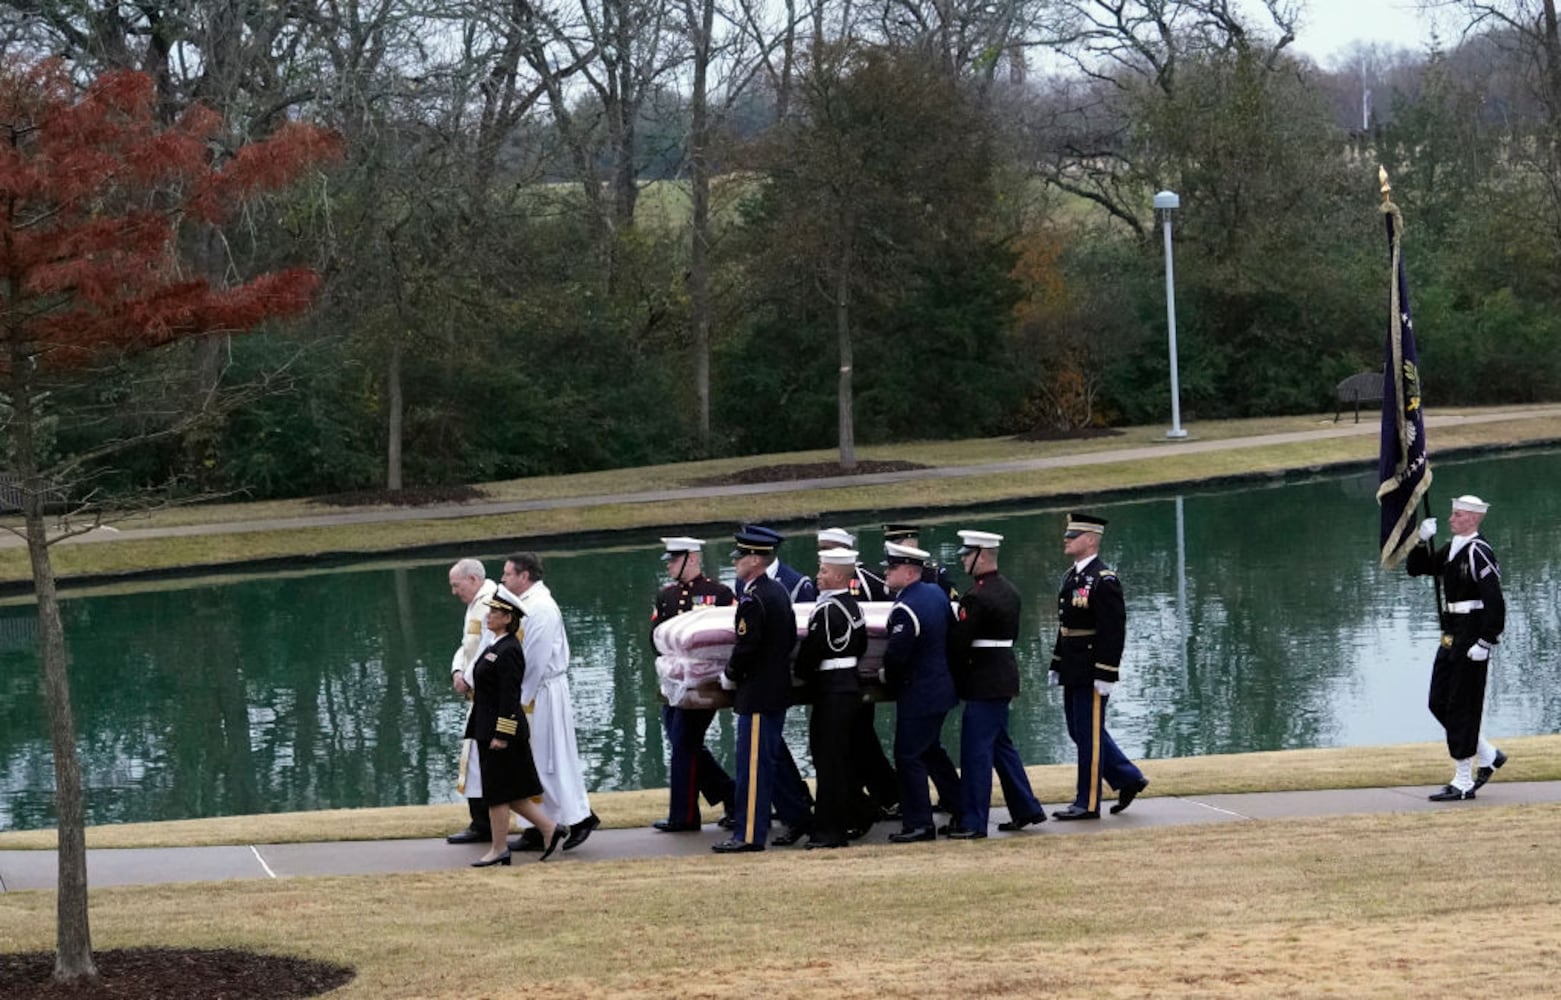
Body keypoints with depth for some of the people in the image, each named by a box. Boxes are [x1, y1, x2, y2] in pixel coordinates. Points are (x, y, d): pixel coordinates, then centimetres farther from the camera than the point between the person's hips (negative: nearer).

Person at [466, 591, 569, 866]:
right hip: (489, 731, 10)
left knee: (498, 792, -1)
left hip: (501, 731, -10)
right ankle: (550, 829, 16)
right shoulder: (497, 648, 13)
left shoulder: (508, 652, -17)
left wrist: (501, 736, -22)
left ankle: (498, 850, 6)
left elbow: (509, 697, -21)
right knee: (510, 792, 12)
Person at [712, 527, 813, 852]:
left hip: (757, 694, -10)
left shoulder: (753, 599, -19)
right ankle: (797, 817, 25)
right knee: (770, 759, 19)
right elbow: (791, 638, 17)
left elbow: (746, 646, -22)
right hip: (779, 689, 10)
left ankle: (749, 835, -2)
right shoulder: (779, 591, 11)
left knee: (753, 763, -5)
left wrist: (729, 676, -6)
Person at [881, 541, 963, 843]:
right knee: (931, 750, 22)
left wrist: (889, 679, -3)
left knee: (908, 756, -2)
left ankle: (918, 824, 1)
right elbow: (953, 634, 15)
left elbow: (895, 656, -24)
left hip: (917, 694, -10)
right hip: (941, 688, 10)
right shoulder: (937, 593, 5)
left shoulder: (905, 610, -23)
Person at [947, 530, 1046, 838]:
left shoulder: (976, 597, -20)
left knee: (976, 749, -5)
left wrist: (955, 681, -5)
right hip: (1005, 678, 10)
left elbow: (959, 643, -18)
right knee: (1000, 744, 19)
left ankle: (974, 822, -3)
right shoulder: (1009, 590, 10)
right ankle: (1026, 809, 24)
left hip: (984, 683, -10)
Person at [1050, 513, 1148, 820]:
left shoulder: (1104, 581, -15)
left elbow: (1114, 631, -19)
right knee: (1080, 732, 15)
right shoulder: (1072, 577, 14)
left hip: (1091, 675, -10)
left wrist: (1105, 675, -21)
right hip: (1073, 674, 10)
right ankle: (1129, 778, 26)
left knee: (1089, 736, -2)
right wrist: (1057, 665, 18)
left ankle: (1088, 804, 5)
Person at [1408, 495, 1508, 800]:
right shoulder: (1452, 550, 11)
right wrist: (1422, 540, 1)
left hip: (1471, 639, -9)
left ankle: (1463, 783, 2)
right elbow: (1416, 568, 18)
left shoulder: (1479, 553, -16)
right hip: (1451, 637, 9)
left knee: (1461, 708, -4)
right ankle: (1488, 756, 25)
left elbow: (1495, 603, -20)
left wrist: (1485, 643, -22)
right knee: (1440, 704, 12)